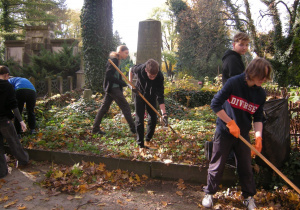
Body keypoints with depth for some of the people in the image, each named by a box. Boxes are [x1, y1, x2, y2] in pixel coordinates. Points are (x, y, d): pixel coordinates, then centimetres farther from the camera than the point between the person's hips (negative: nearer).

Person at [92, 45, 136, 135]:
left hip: (110, 88, 10)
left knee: (104, 107, 11)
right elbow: (108, 75, -22)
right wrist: (122, 83, -21)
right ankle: (133, 128, 4)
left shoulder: (116, 60, 15)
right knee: (125, 106, -3)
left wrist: (121, 82, 8)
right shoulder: (114, 60, -15)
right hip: (113, 88, -10)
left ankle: (95, 128, 17)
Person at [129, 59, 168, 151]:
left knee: (153, 118, 3)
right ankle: (141, 145, 4)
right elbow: (131, 70, -4)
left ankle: (148, 141, 23)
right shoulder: (139, 69, -31)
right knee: (139, 119, -4)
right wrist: (130, 83, -14)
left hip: (151, 97, 1)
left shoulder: (159, 77, -32)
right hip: (139, 95, -1)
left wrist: (164, 114, -37)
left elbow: (160, 97, -31)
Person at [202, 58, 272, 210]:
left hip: (243, 134, 4)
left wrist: (258, 136, -9)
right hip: (224, 132, -4)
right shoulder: (234, 83, -16)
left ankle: (248, 196, 33)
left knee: (246, 167, 12)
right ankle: (209, 193, 26)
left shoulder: (261, 94, -1)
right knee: (217, 166, 6)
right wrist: (231, 123, -18)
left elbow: (258, 117, 5)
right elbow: (215, 104, -17)